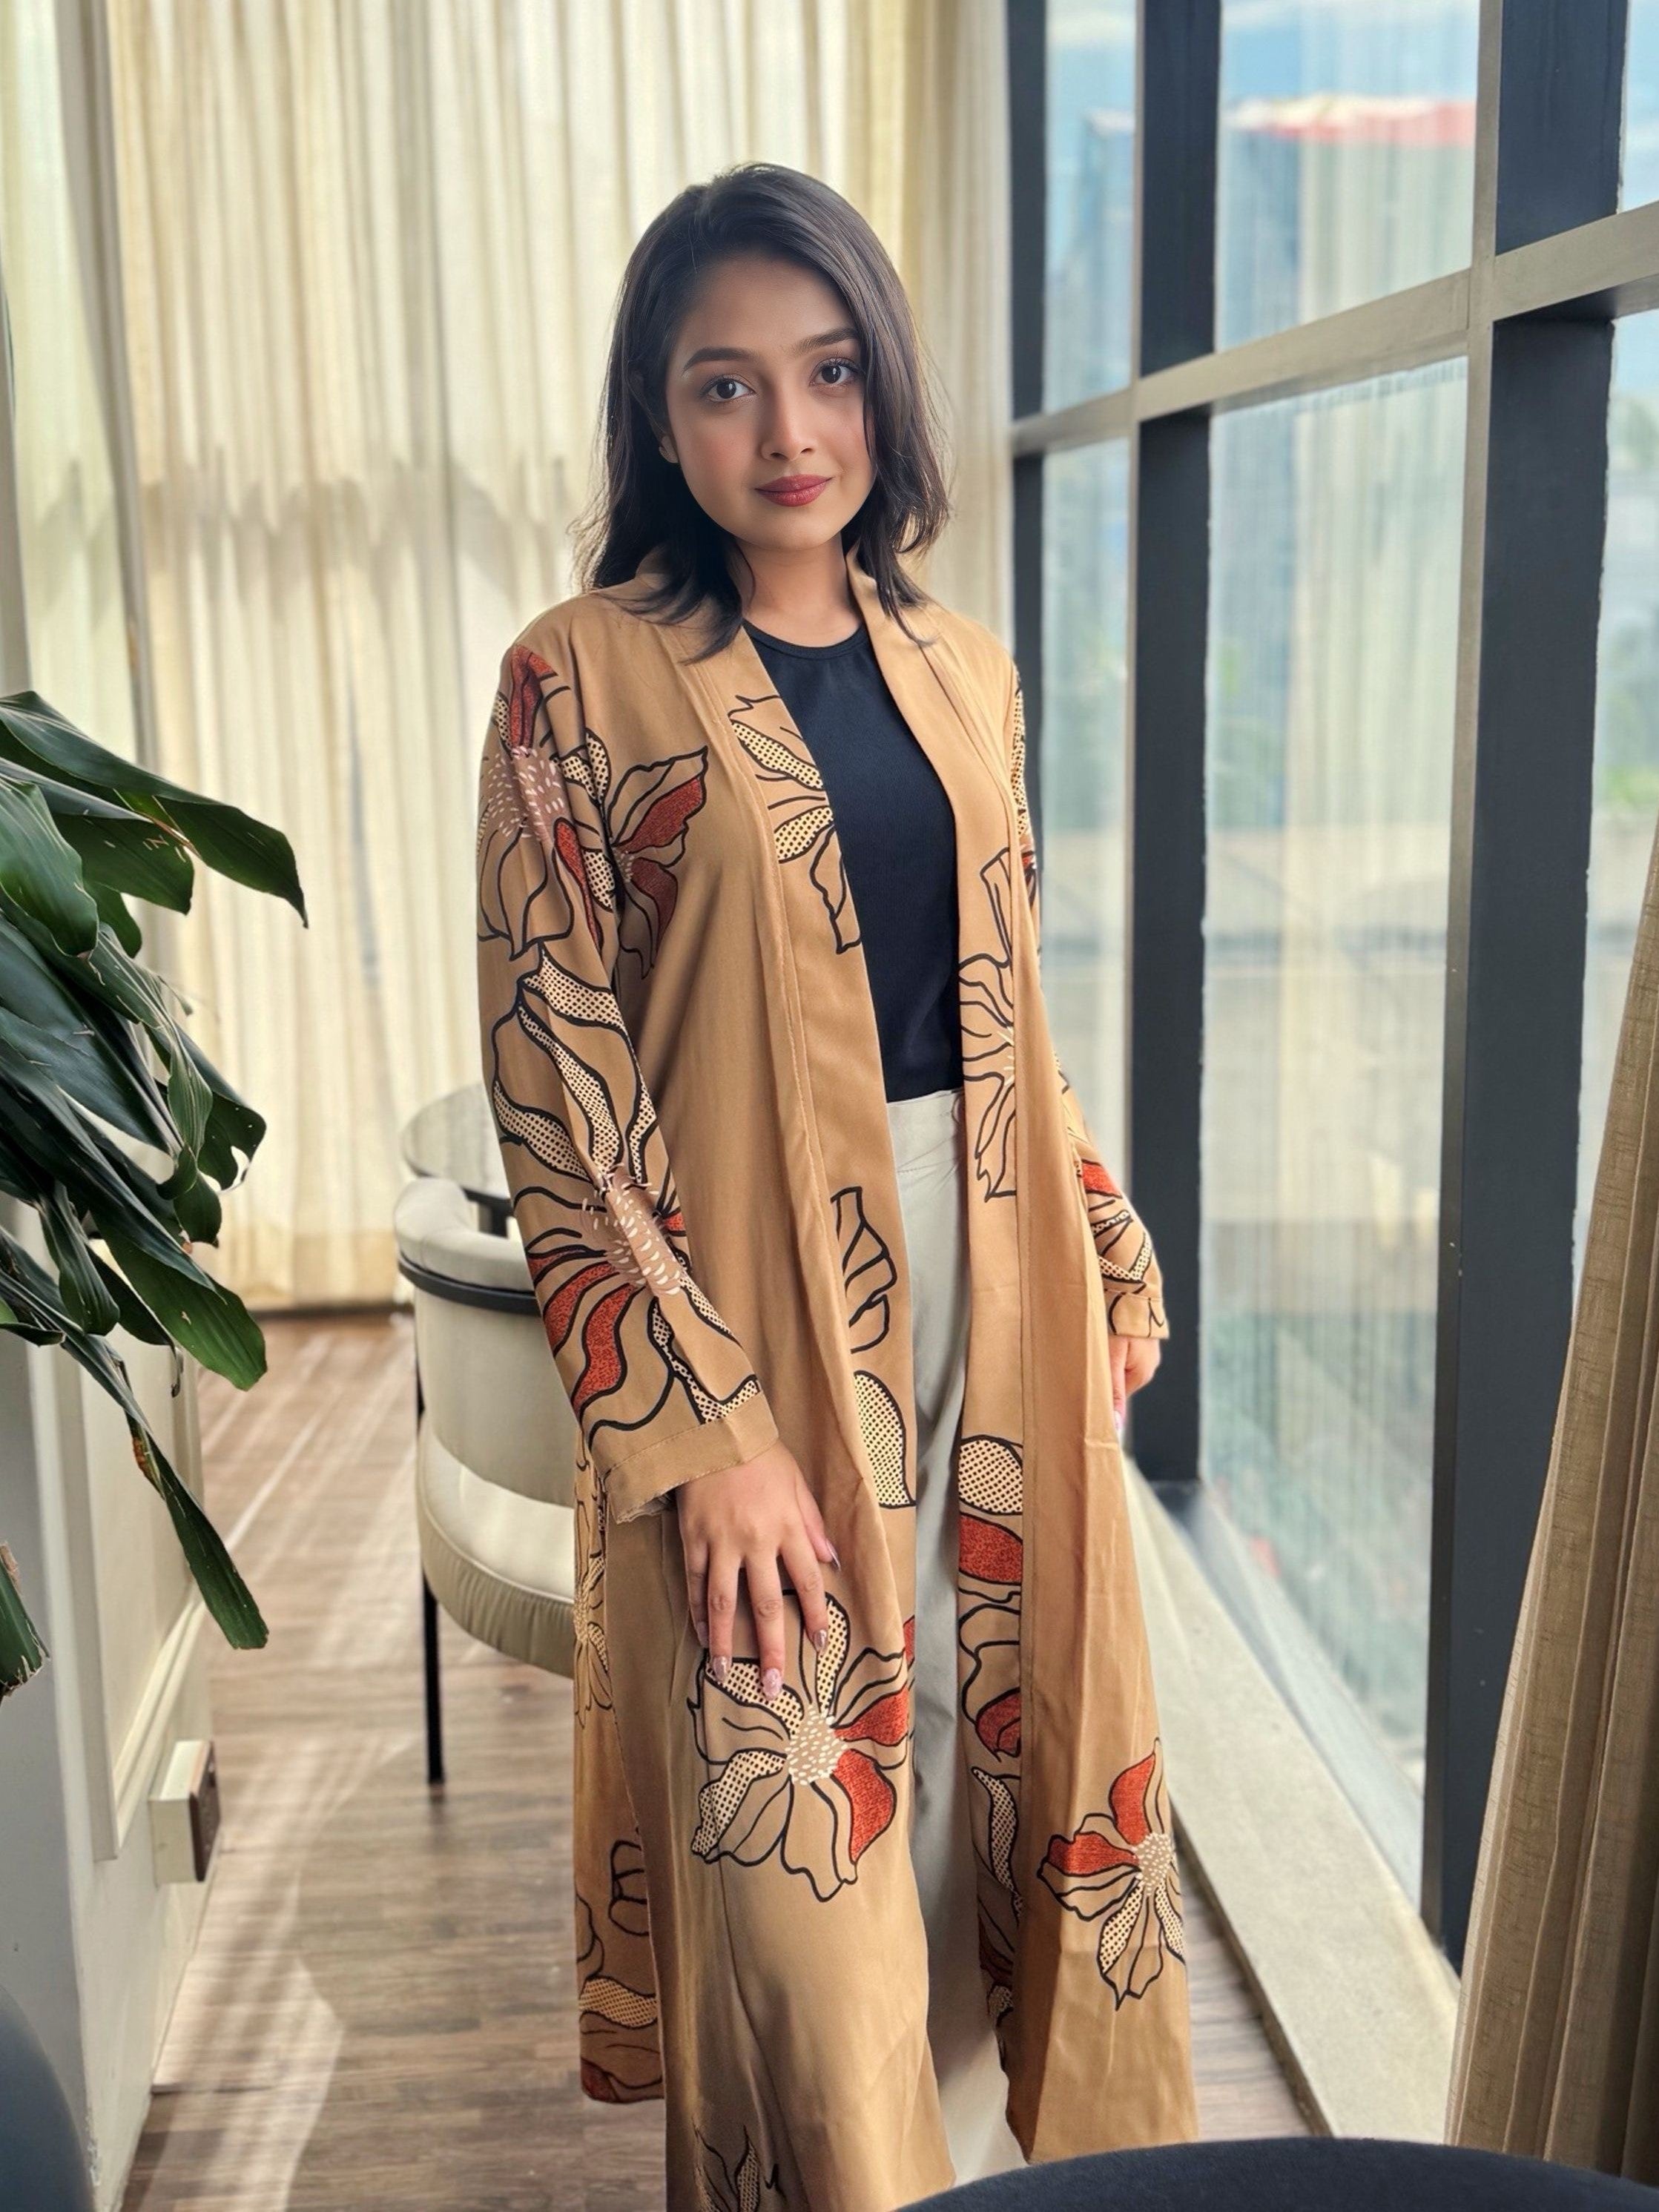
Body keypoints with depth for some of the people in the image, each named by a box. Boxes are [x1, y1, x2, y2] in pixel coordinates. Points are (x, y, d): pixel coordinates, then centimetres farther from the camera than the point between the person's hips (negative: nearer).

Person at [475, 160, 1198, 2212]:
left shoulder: (959, 668, 8)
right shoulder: (582, 679, -9)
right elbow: (555, 1084, -12)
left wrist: (1112, 1263, 12)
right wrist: (702, 1427, -17)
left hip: (993, 1302, 5)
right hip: (757, 1322, -5)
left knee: (1000, 1746, 16)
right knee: (799, 1844, 3)